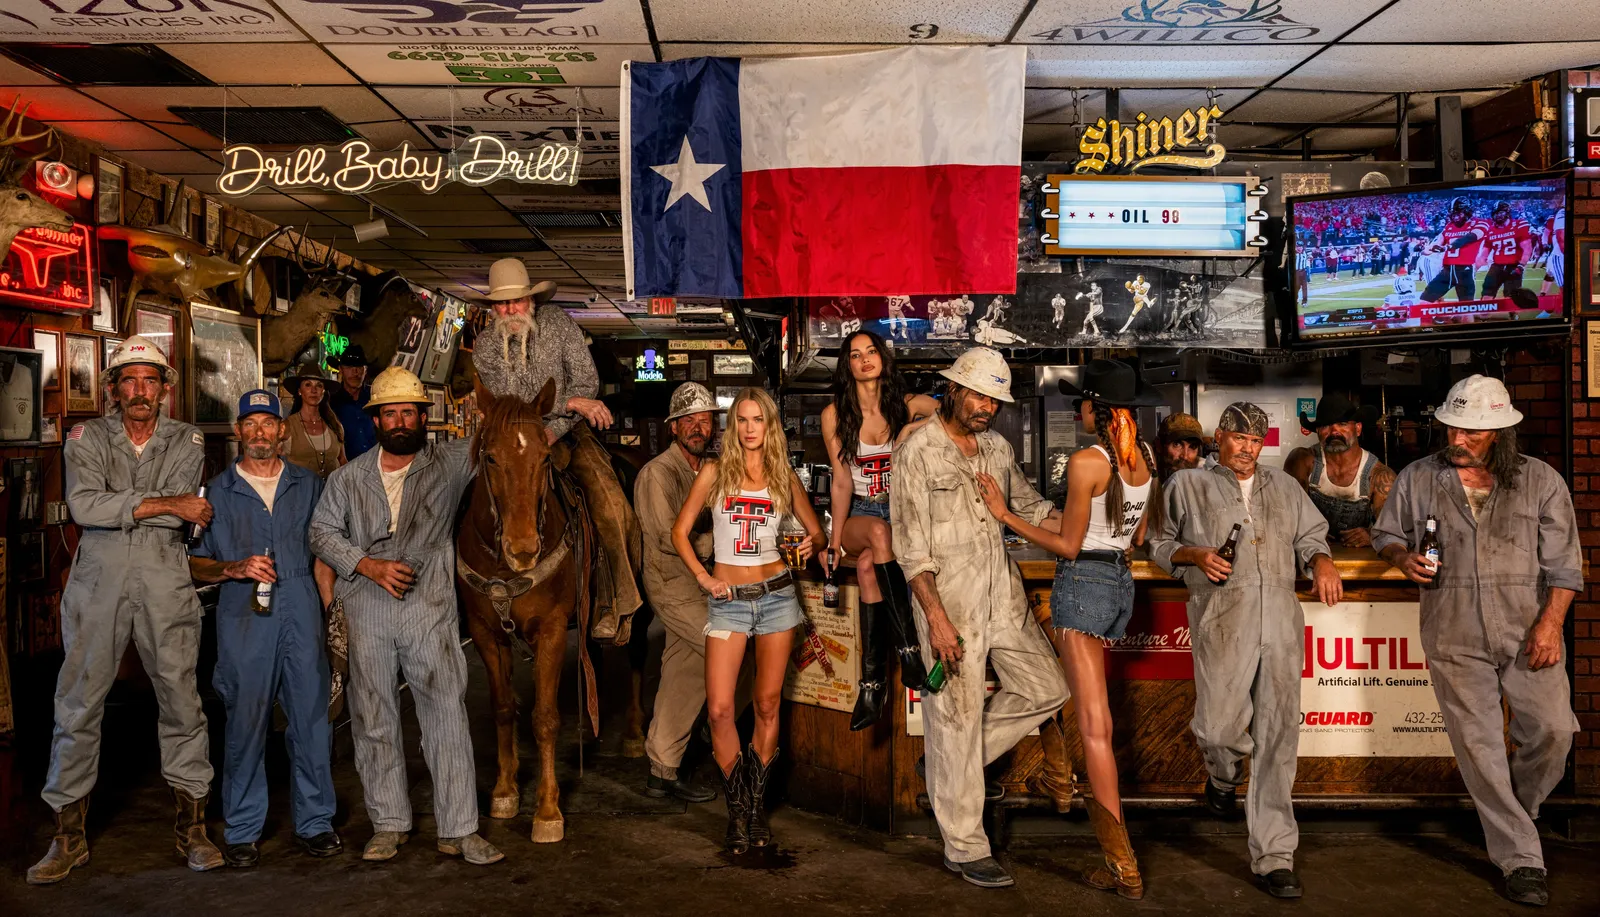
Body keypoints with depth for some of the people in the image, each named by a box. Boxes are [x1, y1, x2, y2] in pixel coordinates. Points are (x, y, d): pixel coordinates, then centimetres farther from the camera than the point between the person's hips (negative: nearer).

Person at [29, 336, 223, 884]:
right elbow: (82, 505, -11)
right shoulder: (87, 438, 7)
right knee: (77, 704, 3)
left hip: (165, 586, 0)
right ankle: (69, 838, 16)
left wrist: (115, 508, -8)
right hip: (97, 585, 0)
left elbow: (182, 517, -6)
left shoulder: (186, 442, 7)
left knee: (182, 700, 1)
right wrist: (162, 504, -13)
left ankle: (192, 830, 13)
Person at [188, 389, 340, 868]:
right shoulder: (217, 491, 9)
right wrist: (234, 569, -11)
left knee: (312, 717, 2)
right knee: (245, 723, 1)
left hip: (301, 611, 1)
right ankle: (242, 831, 14)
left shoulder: (309, 486, 13)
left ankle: (314, 821, 14)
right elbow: (195, 564, 9)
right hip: (243, 617, -1)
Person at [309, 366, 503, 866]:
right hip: (366, 613, 2)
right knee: (373, 721, 8)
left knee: (448, 716, -4)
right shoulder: (348, 477, 11)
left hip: (430, 608, -2)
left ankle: (459, 829, 3)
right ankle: (388, 824, 22)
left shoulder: (449, 463, 4)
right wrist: (369, 565, -8)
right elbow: (323, 531, 9)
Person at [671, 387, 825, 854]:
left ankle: (757, 803, 20)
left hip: (776, 595, 1)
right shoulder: (715, 471, 3)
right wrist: (703, 577, -7)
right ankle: (737, 810, 8)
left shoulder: (785, 477, 7)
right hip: (728, 600, -1)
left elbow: (815, 530, 16)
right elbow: (680, 531, 4)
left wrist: (810, 544, -7)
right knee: (719, 709, -8)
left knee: (767, 705, 6)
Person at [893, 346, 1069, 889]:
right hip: (949, 600, -7)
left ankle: (949, 766, 23)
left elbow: (1029, 506, 26)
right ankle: (965, 849, 12)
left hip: (1003, 597, 7)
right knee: (957, 721, -1)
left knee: (1047, 689, 9)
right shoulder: (918, 451, -9)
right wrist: (937, 617, -19)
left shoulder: (997, 448, 12)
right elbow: (911, 544, -13)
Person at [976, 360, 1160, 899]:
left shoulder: (1086, 461, -16)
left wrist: (1005, 515, -7)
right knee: (1094, 716, 20)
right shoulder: (1145, 457, 8)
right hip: (1122, 582, 8)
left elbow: (1068, 545, -12)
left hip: (1085, 581, -8)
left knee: (1095, 726, -6)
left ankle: (1124, 867, -4)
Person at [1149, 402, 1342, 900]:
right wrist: (1195, 555, -3)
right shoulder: (1188, 485, 16)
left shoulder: (1284, 487, 25)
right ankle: (1225, 774, 33)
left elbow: (1311, 534, 25)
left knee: (1277, 735, -2)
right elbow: (1159, 544, 16)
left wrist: (1321, 560, 3)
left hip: (1281, 616, 2)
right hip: (1221, 617, -2)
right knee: (1220, 726, -7)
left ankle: (1273, 856, 3)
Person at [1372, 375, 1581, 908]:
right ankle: (1521, 859, 11)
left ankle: (1521, 807, 25)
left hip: (1526, 631, 0)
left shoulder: (1541, 481, 2)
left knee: (1552, 728, -7)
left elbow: (1563, 563, 2)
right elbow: (1385, 534, 15)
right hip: (1454, 639, 0)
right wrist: (1402, 556, -8)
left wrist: (1550, 622, -9)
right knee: (1480, 747, 1)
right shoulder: (1417, 479, 4)